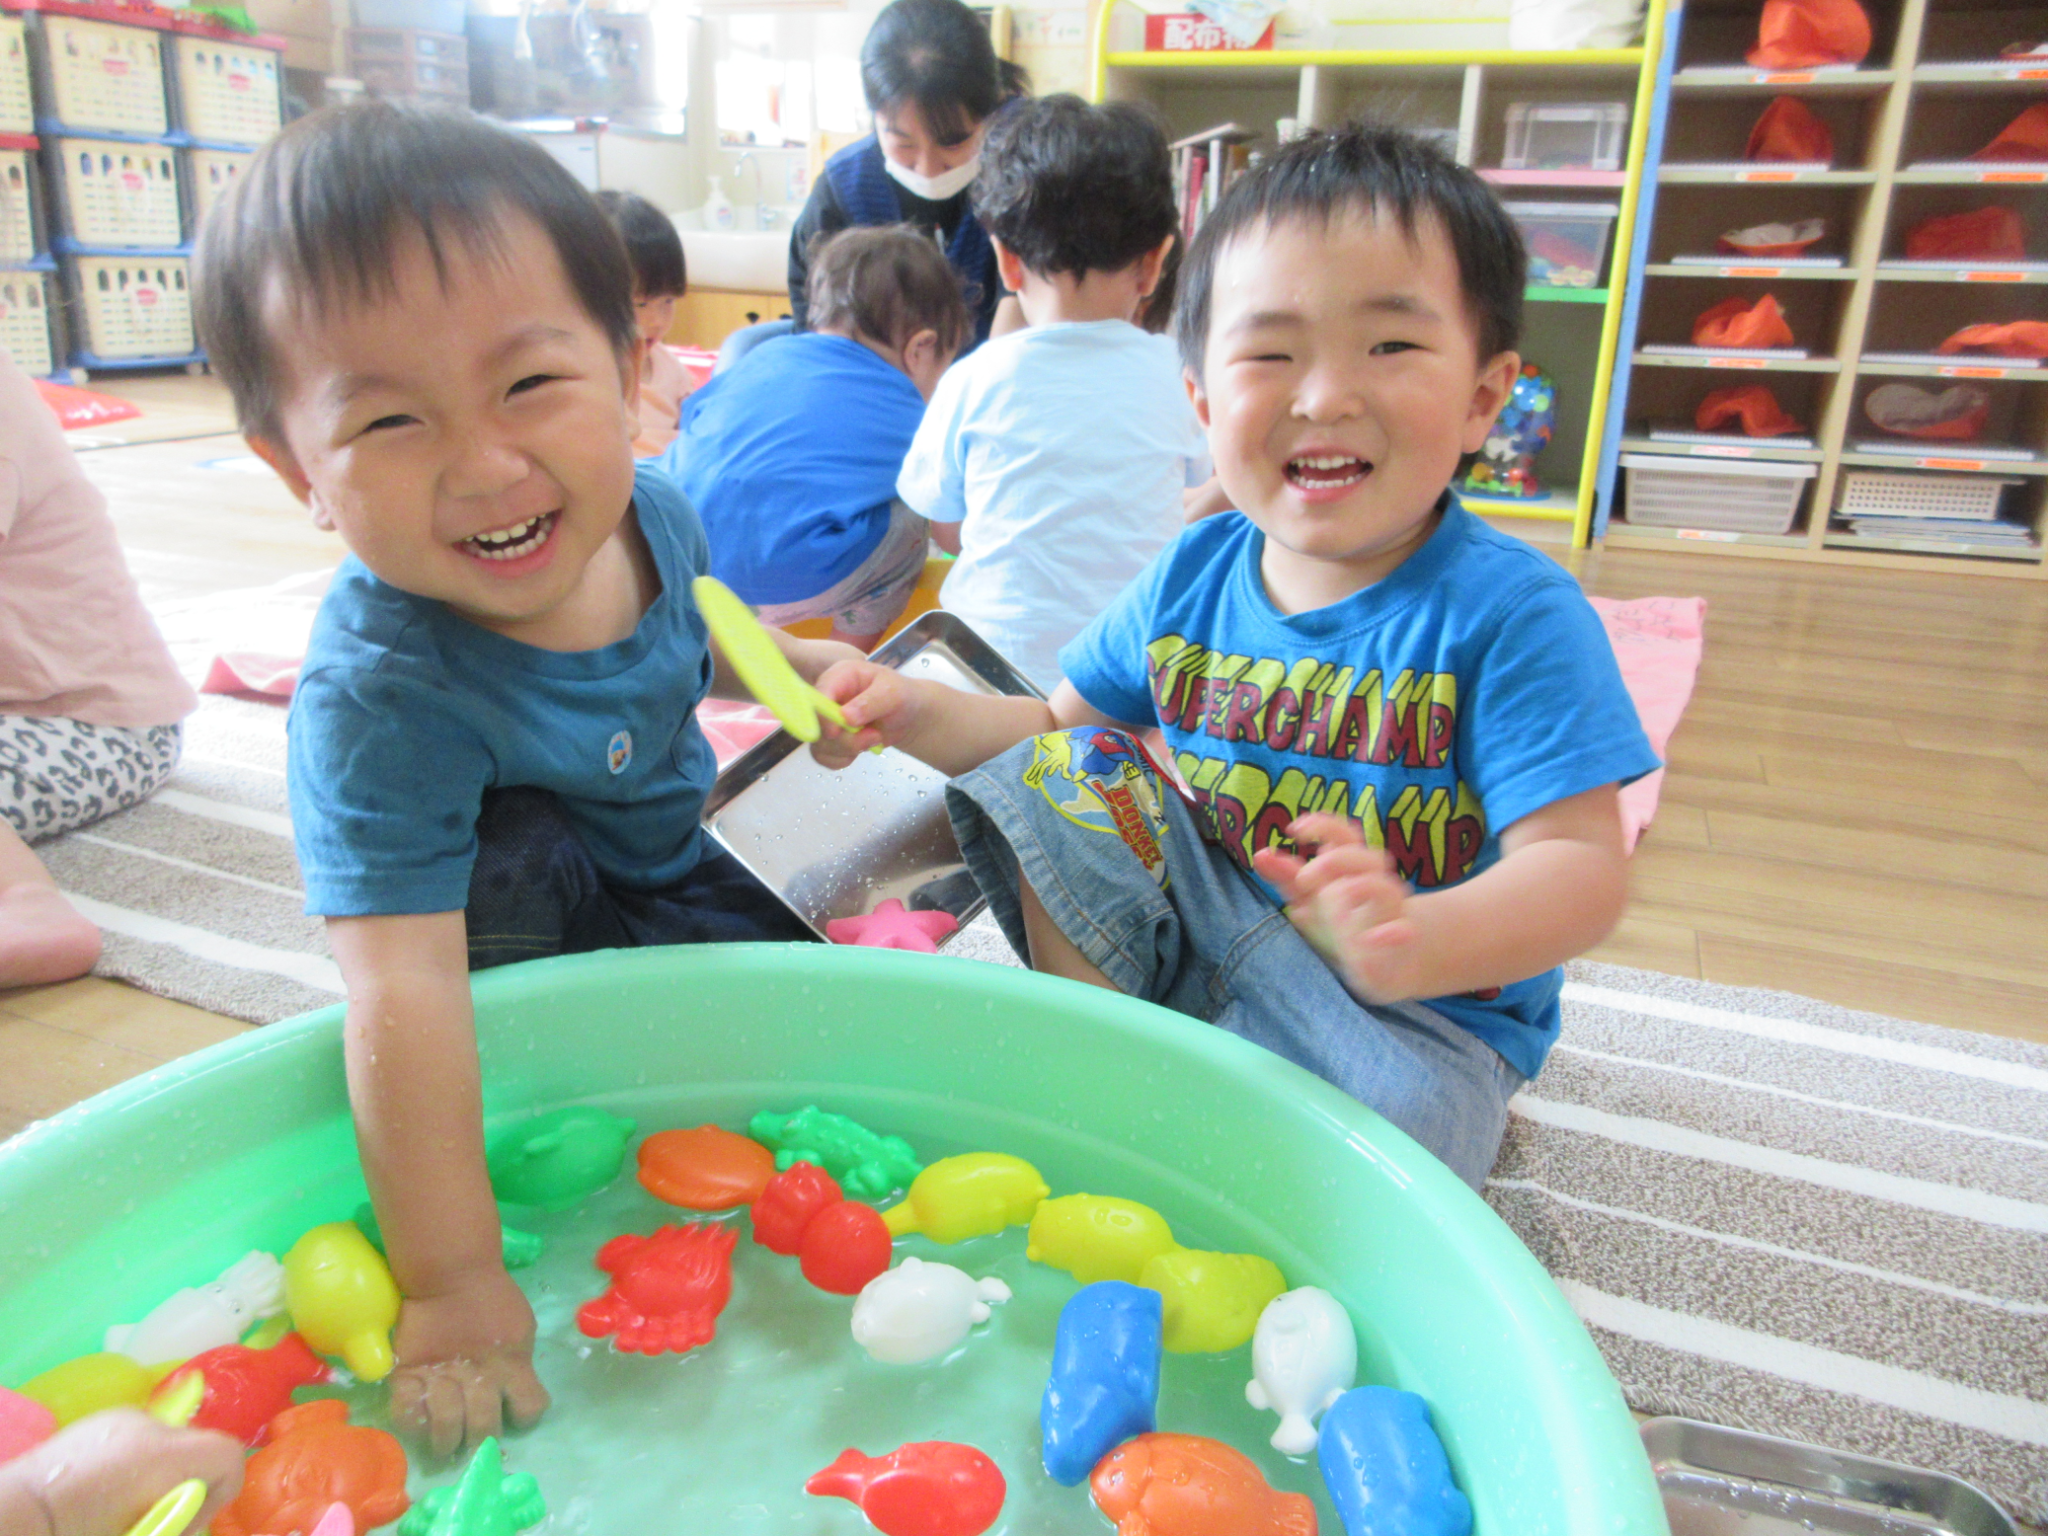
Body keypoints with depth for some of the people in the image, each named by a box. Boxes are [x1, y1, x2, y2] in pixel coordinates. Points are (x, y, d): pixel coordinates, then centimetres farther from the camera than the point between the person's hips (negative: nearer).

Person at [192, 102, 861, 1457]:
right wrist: (452, 1282, -41)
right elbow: (402, 997, -43)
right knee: (520, 846, -36)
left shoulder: (652, 511, -20)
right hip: (511, 904, -6)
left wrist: (800, 665, -10)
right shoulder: (381, 691, -39)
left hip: (663, 861, 6)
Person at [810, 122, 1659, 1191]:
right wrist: (918, 711, -9)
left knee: (1384, 1124, -34)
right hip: (1194, 926, 5)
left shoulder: (1511, 611, -18)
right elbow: (1059, 724, 10)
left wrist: (1422, 942, -45)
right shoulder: (1193, 577, -2)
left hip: (1423, 1015, -4)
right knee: (1060, 775, -9)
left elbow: (1581, 870, -23)